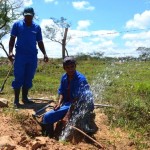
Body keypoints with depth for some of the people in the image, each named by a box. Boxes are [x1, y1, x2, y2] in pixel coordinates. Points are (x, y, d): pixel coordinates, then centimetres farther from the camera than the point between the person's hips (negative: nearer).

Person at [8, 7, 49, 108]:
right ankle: (16, 100, 4)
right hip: (20, 55, -3)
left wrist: (45, 54, 2)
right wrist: (10, 52, -14)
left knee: (28, 79, 7)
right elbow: (12, 39, 1)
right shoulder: (17, 24, 4)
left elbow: (40, 42, 14)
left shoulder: (37, 27, 10)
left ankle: (25, 98, 18)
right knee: (19, 78, -2)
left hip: (33, 56, 3)